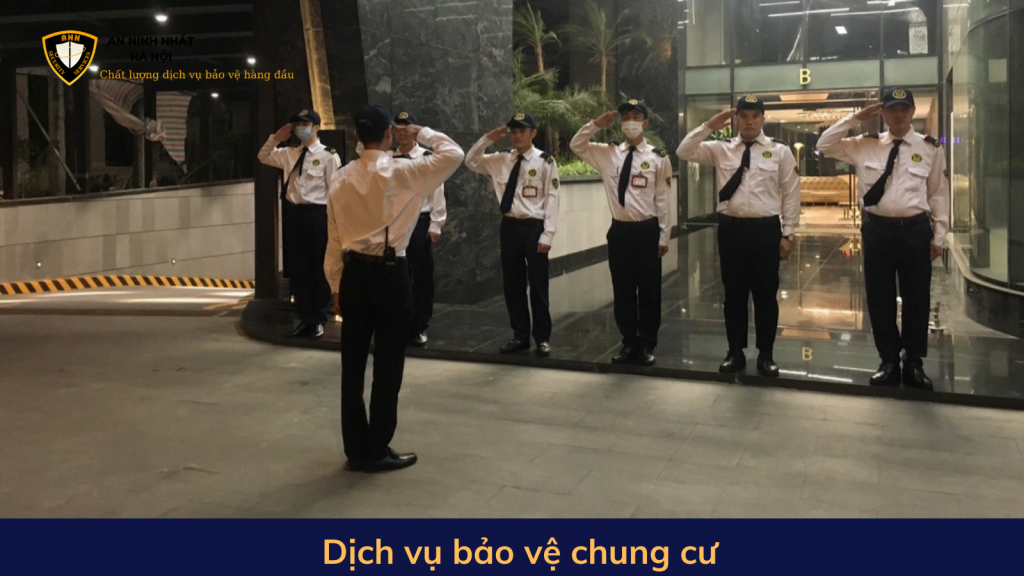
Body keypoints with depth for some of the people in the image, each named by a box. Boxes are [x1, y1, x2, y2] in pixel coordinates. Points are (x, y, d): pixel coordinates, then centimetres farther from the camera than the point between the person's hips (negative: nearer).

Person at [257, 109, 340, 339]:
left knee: (318, 269, 4)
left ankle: (319, 320, 18)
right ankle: (305, 319, 21)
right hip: (294, 213, 6)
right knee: (297, 269, 10)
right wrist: (276, 138, 9)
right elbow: (263, 157, 24)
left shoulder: (328, 155, -6)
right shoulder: (290, 153, 13)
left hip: (317, 214, -6)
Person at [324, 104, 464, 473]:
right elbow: (454, 154, -8)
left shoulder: (341, 179, 7)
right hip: (389, 273, -6)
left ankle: (356, 449, 21)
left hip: (353, 273, 6)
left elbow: (334, 239, 9)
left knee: (353, 364, 10)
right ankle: (376, 451, 11)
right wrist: (423, 134, 8)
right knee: (387, 366, 4)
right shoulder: (402, 172, -10)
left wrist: (336, 286, 16)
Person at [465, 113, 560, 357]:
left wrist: (547, 234, -15)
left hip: (534, 227, -5)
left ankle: (542, 338, 17)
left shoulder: (545, 161, -6)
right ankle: (520, 336, 24)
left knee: (538, 285, 4)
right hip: (509, 227, 5)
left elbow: (552, 199, -9)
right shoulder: (501, 160, 8)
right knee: (512, 285, 11)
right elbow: (471, 161, 14)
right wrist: (488, 138, 1)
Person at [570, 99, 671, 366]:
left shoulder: (658, 158, -3)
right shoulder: (608, 153, 5)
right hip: (619, 230, 3)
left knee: (649, 290, 6)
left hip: (647, 230, -3)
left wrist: (664, 236, -4)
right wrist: (596, 124, -2)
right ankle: (629, 343, 22)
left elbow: (663, 200, -3)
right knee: (623, 291, 10)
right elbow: (576, 146, 9)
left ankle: (647, 345, 19)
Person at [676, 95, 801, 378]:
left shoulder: (780, 152, 2)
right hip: (731, 228, 1)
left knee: (766, 295, 7)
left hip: (766, 229, -1)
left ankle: (765, 354, 21)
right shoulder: (721, 150, 6)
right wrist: (709, 126, -8)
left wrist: (787, 234, -2)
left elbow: (791, 195, 2)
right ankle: (735, 352, 23)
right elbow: (683, 152, -2)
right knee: (734, 294, 10)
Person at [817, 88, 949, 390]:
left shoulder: (930, 148, 2)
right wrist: (855, 118, 0)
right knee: (880, 299, 7)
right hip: (878, 229, 1)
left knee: (917, 299, 8)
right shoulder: (865, 145, 6)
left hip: (915, 230, -1)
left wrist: (938, 236, 0)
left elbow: (939, 195, 3)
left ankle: (914, 363, 23)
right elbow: (824, 145, 5)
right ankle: (889, 361, 22)